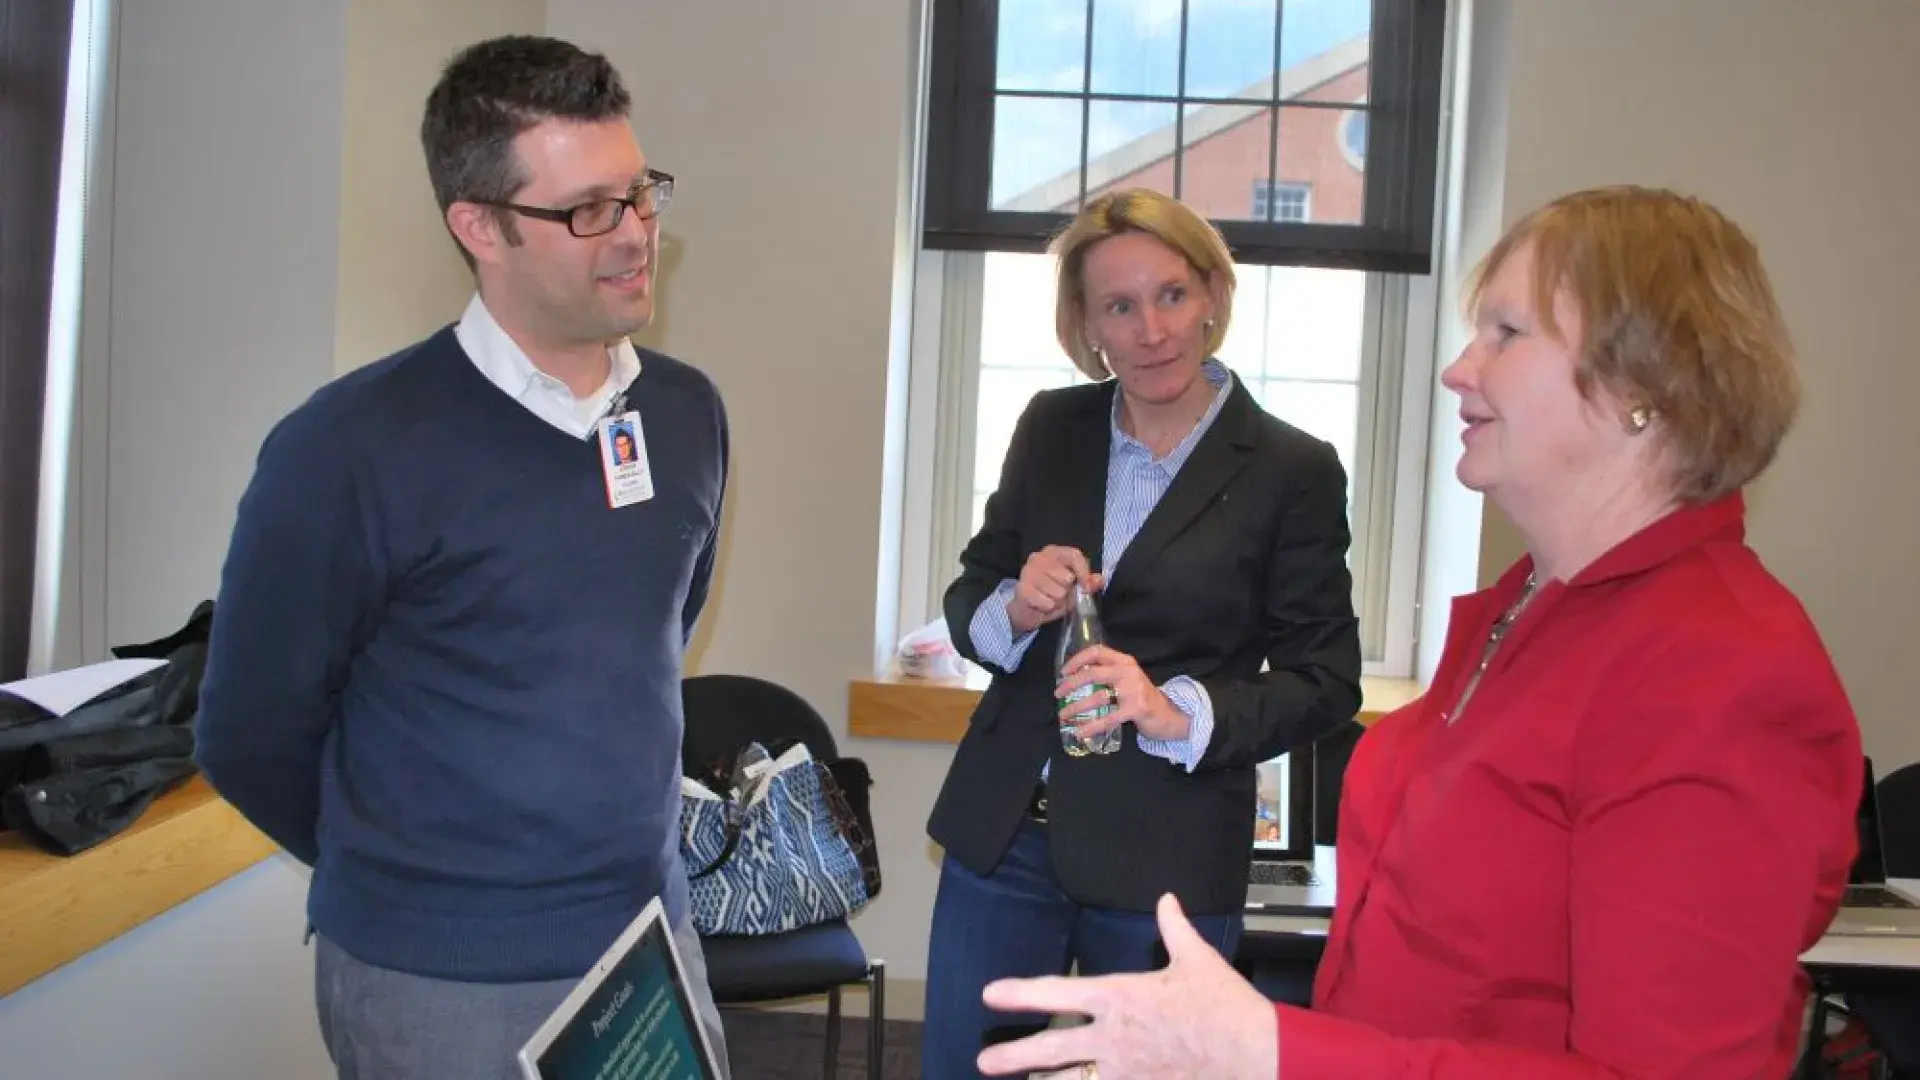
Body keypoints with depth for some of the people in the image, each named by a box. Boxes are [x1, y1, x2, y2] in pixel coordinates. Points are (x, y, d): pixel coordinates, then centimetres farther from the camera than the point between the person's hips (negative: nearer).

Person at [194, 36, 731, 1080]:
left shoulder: (687, 413, -1)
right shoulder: (346, 448, -16)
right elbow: (252, 738, -7)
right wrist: (411, 880, 6)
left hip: (657, 945, 5)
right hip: (440, 989, -4)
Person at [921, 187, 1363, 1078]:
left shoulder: (1294, 470, -8)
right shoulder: (1050, 427, 3)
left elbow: (1324, 682, -5)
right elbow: (967, 598, 9)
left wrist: (1180, 711, -21)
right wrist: (1016, 608, -14)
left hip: (1167, 860, -3)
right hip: (1002, 832, 3)